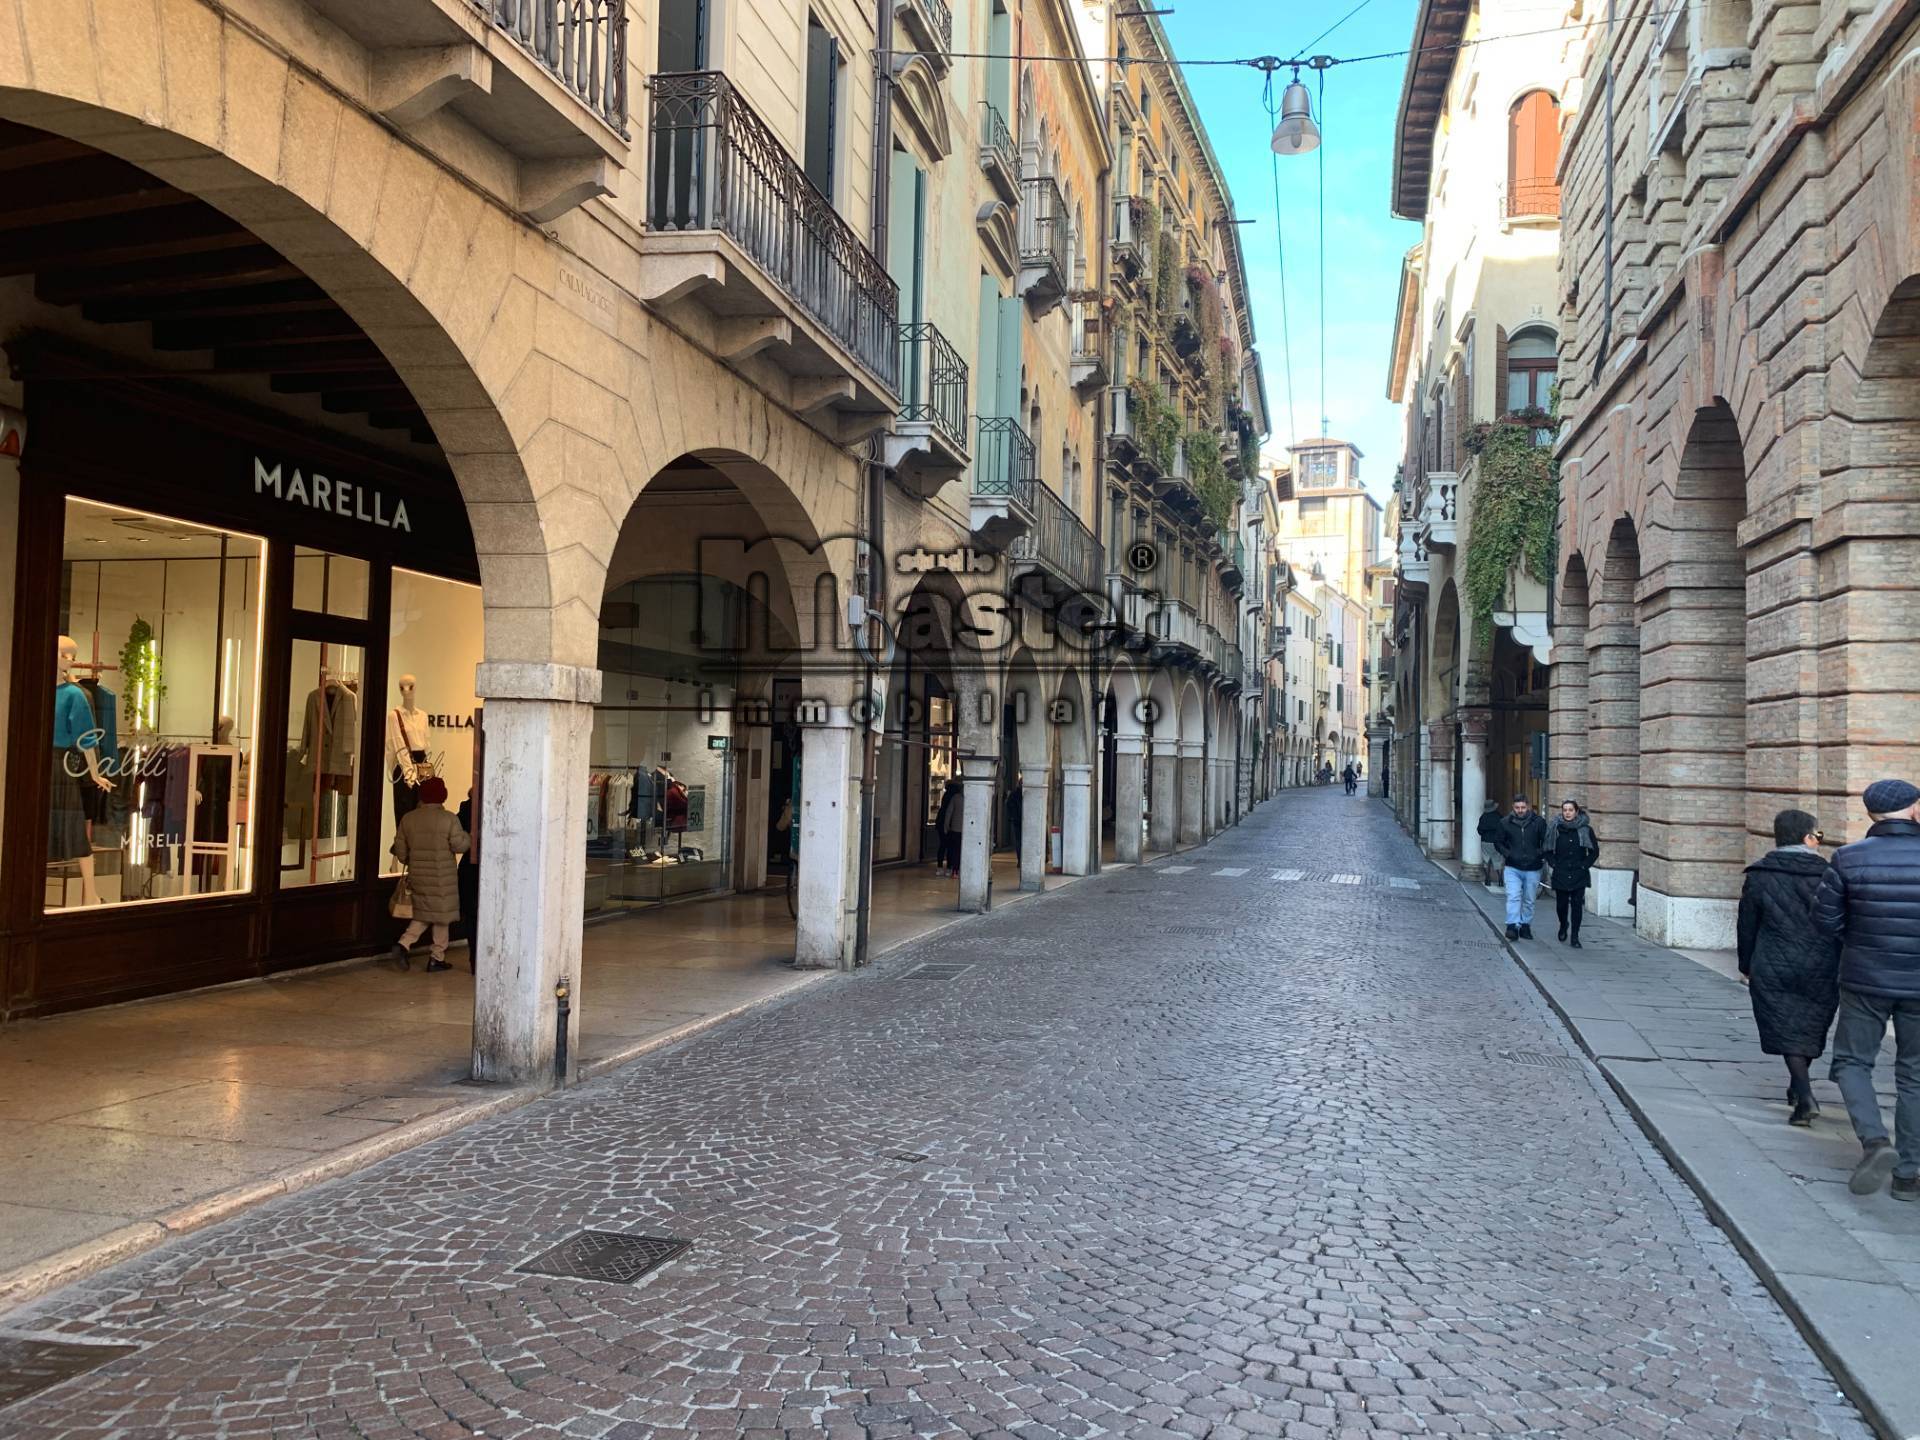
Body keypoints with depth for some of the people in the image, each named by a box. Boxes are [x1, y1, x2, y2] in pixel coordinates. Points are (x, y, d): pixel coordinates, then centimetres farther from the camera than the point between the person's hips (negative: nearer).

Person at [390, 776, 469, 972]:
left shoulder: (408, 818, 2)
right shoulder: (448, 819, -13)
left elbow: (400, 851, 8)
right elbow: (460, 846, -14)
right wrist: (464, 835, 7)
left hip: (418, 876, 5)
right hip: (442, 878, -4)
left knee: (423, 915, 19)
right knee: (441, 915, 9)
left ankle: (404, 943, -1)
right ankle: (437, 957, 14)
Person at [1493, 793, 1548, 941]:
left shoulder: (1539, 822, -1)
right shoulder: (1505, 823, 0)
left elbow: (1547, 843, 6)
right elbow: (1497, 842, 10)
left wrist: (1540, 855, -9)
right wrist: (1507, 854, -5)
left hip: (1532, 869, 1)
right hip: (1513, 868, -1)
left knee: (1529, 900, 11)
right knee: (1513, 897, -14)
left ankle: (1525, 926, 23)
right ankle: (1512, 926, -18)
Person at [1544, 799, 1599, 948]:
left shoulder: (1586, 830, -1)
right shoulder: (1555, 829, 1)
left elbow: (1595, 851, 6)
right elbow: (1548, 850, 10)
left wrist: (1584, 865, -2)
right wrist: (1554, 865, -1)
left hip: (1579, 875, -1)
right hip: (1560, 874, 1)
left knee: (1577, 905, -4)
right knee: (1561, 904, 6)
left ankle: (1575, 936, 4)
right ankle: (1563, 925, 36)